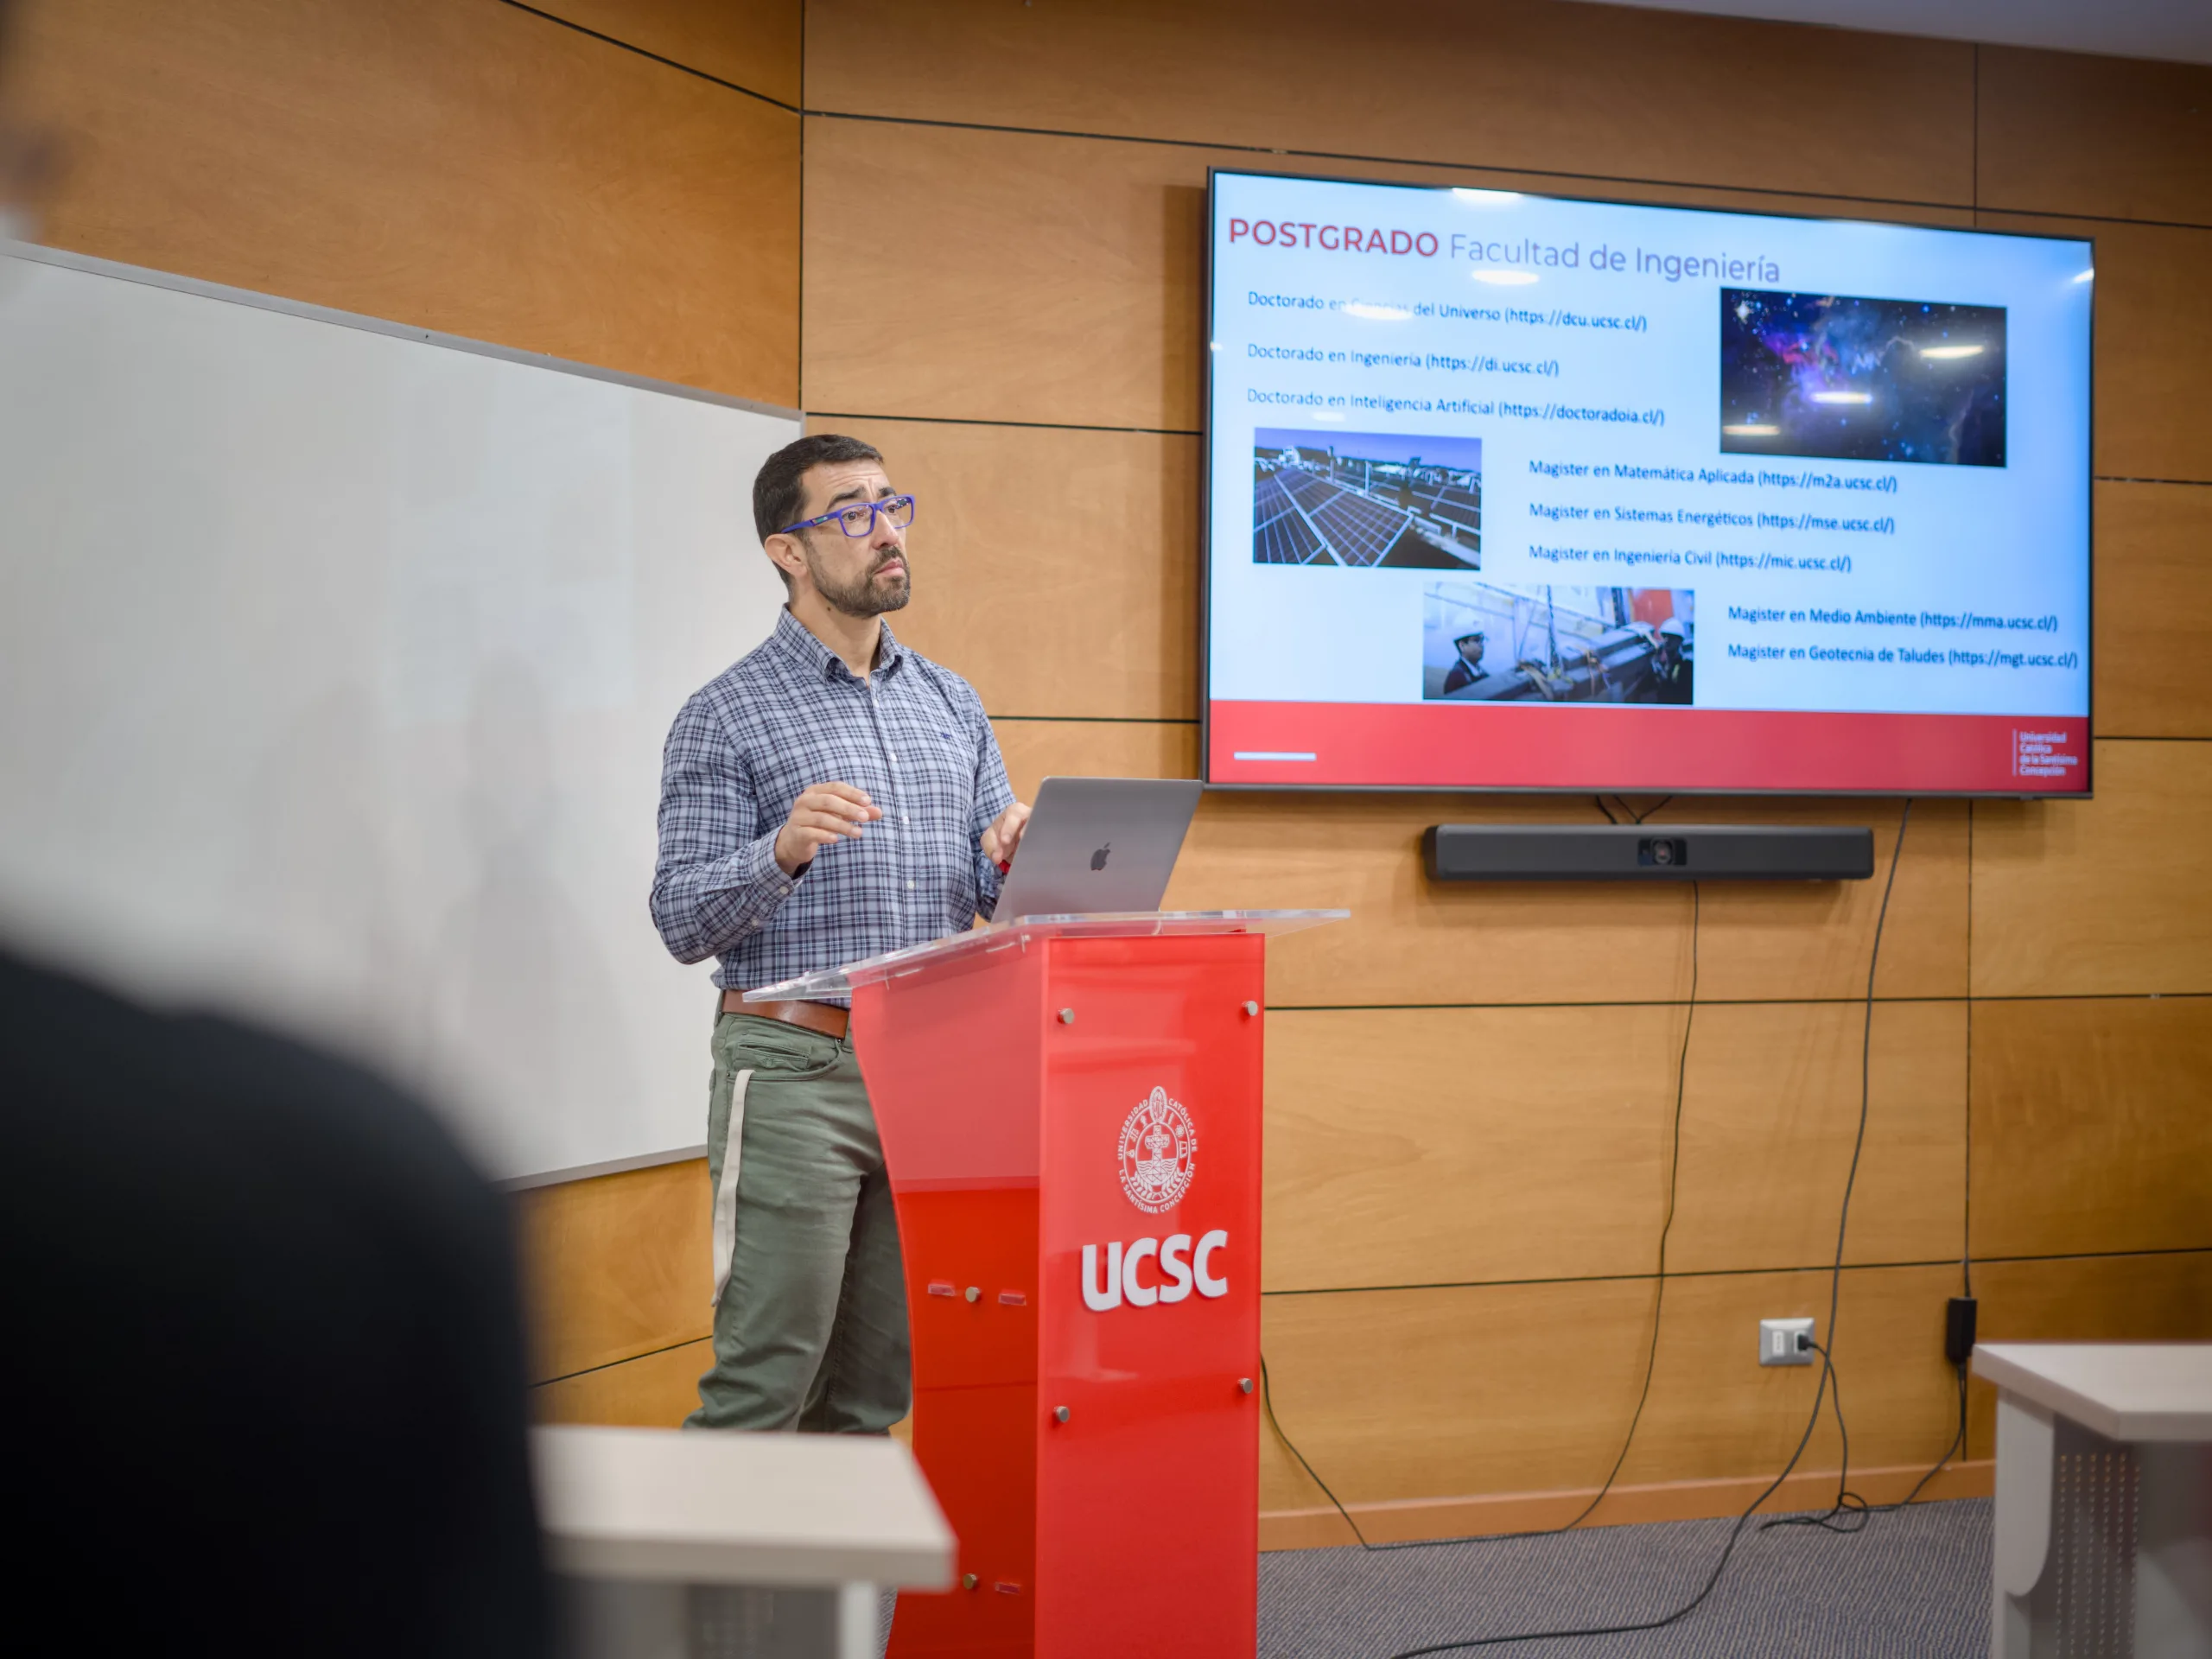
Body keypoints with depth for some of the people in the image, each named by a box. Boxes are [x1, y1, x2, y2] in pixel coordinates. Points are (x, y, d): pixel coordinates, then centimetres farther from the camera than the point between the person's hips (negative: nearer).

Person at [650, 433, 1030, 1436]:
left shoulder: (952, 704, 14)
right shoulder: (725, 716, -2)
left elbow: (994, 898, 16)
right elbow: (681, 921, -6)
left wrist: (1013, 863, -7)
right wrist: (784, 849, -24)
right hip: (797, 1067, -5)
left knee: (877, 1380, 11)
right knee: (767, 1379, -4)